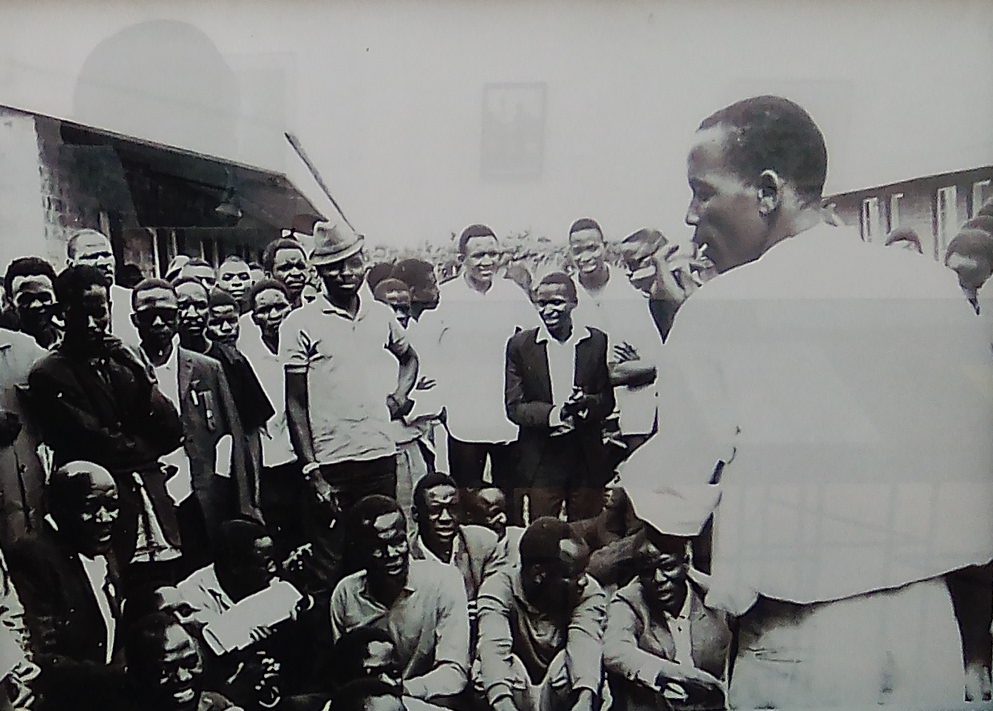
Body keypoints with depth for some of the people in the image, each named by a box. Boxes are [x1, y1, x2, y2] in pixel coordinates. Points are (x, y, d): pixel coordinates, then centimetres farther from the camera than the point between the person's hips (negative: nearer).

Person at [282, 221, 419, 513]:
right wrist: (311, 469, -10)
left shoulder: (381, 314, 7)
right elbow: (295, 404, -4)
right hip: (330, 464, -4)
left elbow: (409, 357, 26)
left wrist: (400, 395, 6)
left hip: (382, 456, 4)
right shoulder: (300, 323, -5)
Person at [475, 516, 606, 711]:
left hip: (561, 694, 1)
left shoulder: (589, 593, -14)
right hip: (515, 691, -1)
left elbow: (586, 643, -31)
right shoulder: (500, 588, -18)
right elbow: (494, 647, -34)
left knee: (569, 659, -28)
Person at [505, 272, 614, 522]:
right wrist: (555, 414, -19)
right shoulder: (520, 345, 0)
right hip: (540, 461, -1)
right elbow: (514, 407, -3)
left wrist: (586, 403, -18)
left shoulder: (597, 341, 2)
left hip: (588, 460, 1)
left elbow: (608, 400, 5)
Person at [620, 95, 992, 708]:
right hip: (931, 627, 5)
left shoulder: (723, 307, -15)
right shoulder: (937, 287, -1)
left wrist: (628, 471, 8)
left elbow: (674, 505, -12)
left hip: (798, 644, -4)